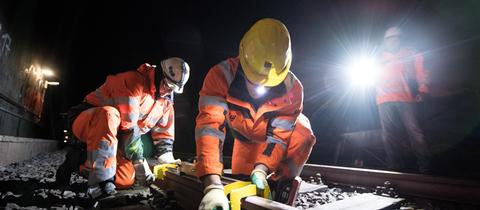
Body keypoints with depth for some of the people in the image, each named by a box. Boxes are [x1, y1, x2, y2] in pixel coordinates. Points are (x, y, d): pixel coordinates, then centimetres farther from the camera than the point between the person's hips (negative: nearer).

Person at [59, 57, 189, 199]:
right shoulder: (134, 81, -23)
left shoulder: (166, 102, 2)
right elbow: (128, 125, -30)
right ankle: (101, 182, -33)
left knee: (126, 181, -8)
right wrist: (140, 162, -28)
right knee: (109, 115, -41)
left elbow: (164, 133, 5)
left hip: (110, 134, 7)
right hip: (86, 123, -7)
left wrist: (169, 163, -7)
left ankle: (83, 161, 17)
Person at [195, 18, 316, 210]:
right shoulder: (221, 75, -40)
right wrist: (213, 185, -58)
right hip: (246, 137, 1)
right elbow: (209, 126, -49)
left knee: (302, 131, -30)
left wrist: (261, 169, -44)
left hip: (283, 129, 0)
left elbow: (278, 135, -29)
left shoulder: (292, 89, -35)